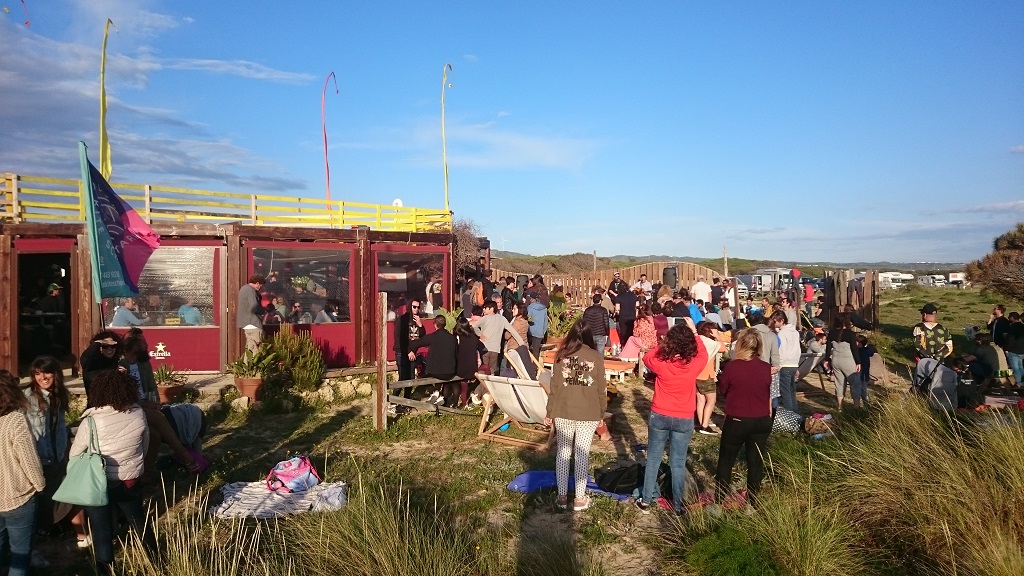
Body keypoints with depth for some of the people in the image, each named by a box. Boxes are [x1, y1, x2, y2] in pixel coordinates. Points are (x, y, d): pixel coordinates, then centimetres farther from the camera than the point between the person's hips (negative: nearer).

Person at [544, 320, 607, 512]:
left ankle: (562, 496, 17)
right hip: (588, 413, -1)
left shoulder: (562, 355, -3)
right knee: (582, 454, 7)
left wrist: (549, 412, 7)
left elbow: (554, 386, -1)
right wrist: (602, 413, 11)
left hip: (563, 412, 1)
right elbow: (600, 389, -1)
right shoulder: (597, 357, -4)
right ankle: (579, 498, 14)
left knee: (563, 452, 11)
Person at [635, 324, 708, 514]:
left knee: (653, 459, 14)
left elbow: (647, 357, 6)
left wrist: (664, 345, 3)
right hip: (684, 420, 0)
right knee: (678, 463, 11)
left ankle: (646, 500, 22)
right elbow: (703, 354, 8)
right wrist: (693, 333, 15)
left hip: (659, 416, 0)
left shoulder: (661, 363, -18)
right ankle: (678, 505, 21)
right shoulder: (694, 365, -16)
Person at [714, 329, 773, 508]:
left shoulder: (732, 366, -15)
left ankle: (718, 503, 14)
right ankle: (752, 504, 21)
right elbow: (769, 394, 9)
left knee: (726, 461, 10)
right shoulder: (766, 368, -4)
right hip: (761, 421, 3)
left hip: (736, 421, -3)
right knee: (756, 463, 13)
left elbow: (722, 390, 0)